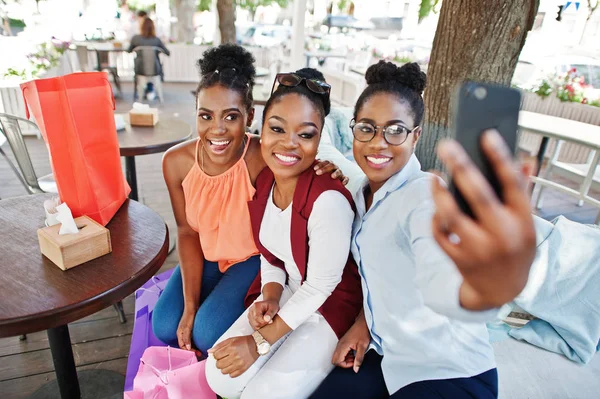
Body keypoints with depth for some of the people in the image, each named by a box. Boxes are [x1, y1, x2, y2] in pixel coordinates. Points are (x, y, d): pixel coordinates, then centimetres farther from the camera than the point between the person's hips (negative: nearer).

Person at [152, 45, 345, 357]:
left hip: (254, 258, -4)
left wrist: (330, 173, -42)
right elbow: (188, 231, -7)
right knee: (166, 327, -3)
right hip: (206, 257, 5)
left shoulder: (264, 161, -31)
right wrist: (190, 306, -10)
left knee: (209, 334, -17)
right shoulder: (176, 162, -17)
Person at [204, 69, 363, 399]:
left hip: (330, 306, -5)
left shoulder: (329, 199, -31)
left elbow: (320, 286, -22)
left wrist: (260, 342, -16)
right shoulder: (263, 180, -8)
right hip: (287, 293, 6)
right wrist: (269, 296, -13)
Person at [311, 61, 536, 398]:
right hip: (383, 353, 7)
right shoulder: (364, 193, 0)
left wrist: (491, 288, -66)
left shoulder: (424, 196, -25)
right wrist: (364, 321, -2)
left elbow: (436, 283, -46)